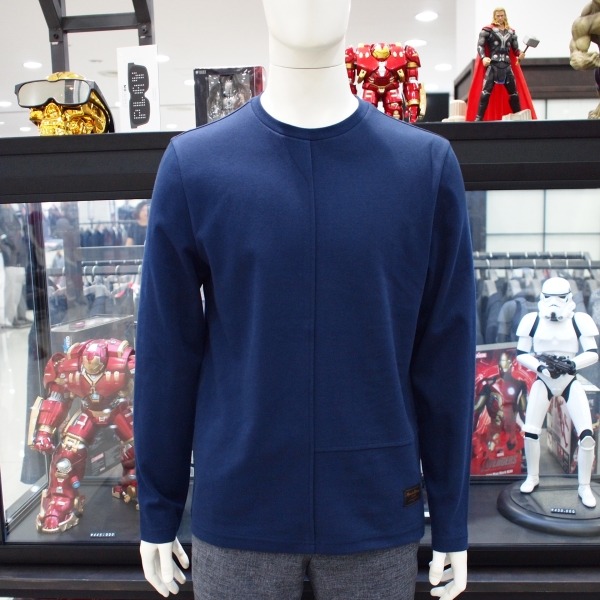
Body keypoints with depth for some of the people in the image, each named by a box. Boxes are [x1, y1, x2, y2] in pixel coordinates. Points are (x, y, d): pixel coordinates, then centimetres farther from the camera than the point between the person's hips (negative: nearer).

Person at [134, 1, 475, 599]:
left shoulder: (427, 163, -5)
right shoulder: (193, 164, -6)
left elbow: (446, 353, -3)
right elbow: (166, 353, -3)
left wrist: (451, 522, 2)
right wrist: (158, 511, 3)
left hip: (379, 511, 1)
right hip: (235, 510, 0)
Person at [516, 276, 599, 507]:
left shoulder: (579, 321, -10)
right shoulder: (532, 321, -9)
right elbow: (521, 354, -5)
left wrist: (571, 364, -25)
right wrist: (541, 366, -22)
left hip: (570, 382, 0)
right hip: (543, 382, 1)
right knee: (530, 432, -1)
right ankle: (532, 478, 25)